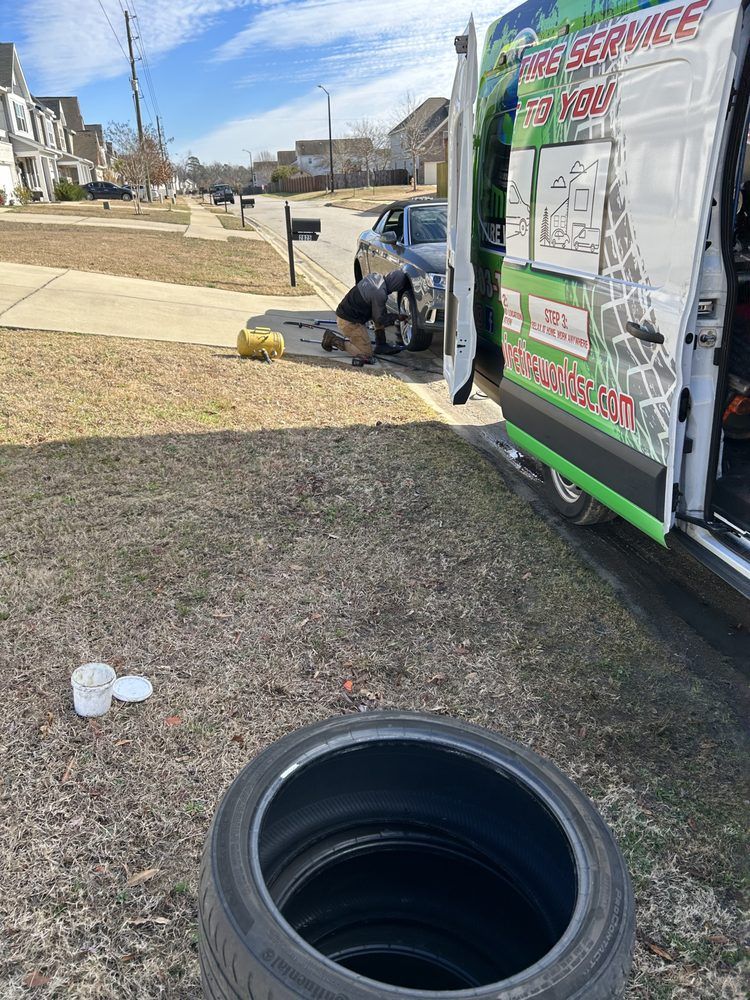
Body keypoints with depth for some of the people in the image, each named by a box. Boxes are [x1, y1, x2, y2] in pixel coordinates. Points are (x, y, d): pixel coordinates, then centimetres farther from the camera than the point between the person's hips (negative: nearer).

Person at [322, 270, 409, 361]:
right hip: (348, 322, -10)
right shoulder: (379, 294, -25)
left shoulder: (376, 277, 1)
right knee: (366, 354, -3)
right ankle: (334, 340, -1)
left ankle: (381, 345, 17)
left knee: (381, 311, 12)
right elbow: (380, 319, -13)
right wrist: (397, 317, 1)